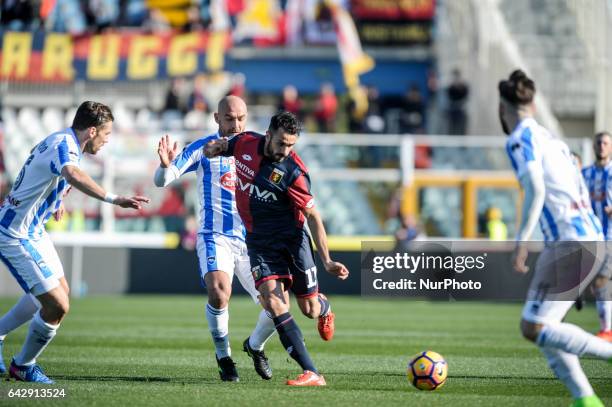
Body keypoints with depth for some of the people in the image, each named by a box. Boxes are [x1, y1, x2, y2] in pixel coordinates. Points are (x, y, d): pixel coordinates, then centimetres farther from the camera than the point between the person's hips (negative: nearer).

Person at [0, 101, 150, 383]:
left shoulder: (63, 141, 8)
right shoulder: (63, 145, -24)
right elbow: (73, 175, -48)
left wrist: (56, 201, 34)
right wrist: (113, 199, -56)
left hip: (33, 231, 11)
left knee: (59, 291, 25)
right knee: (57, 306, -12)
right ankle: (23, 366, 10)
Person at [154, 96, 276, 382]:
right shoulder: (203, 149, -1)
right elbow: (162, 181, -6)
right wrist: (166, 165, -29)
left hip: (252, 240, 4)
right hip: (216, 238, -4)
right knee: (219, 292, -29)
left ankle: (255, 345, 28)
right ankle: (223, 356, -6)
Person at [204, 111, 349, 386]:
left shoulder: (294, 172, -18)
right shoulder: (245, 143, -6)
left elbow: (313, 217, -12)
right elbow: (211, 151, 17)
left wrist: (326, 261, -18)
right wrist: (214, 149, -6)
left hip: (291, 238, -3)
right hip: (258, 240, 3)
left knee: (309, 309, 3)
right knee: (273, 301, -18)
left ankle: (324, 308, 45)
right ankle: (311, 373, -21)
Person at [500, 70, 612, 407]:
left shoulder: (520, 138, -4)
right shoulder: (550, 138, 22)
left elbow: (536, 190, -18)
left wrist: (521, 242, -16)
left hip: (569, 241, -9)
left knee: (533, 328, -11)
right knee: (541, 327, 9)